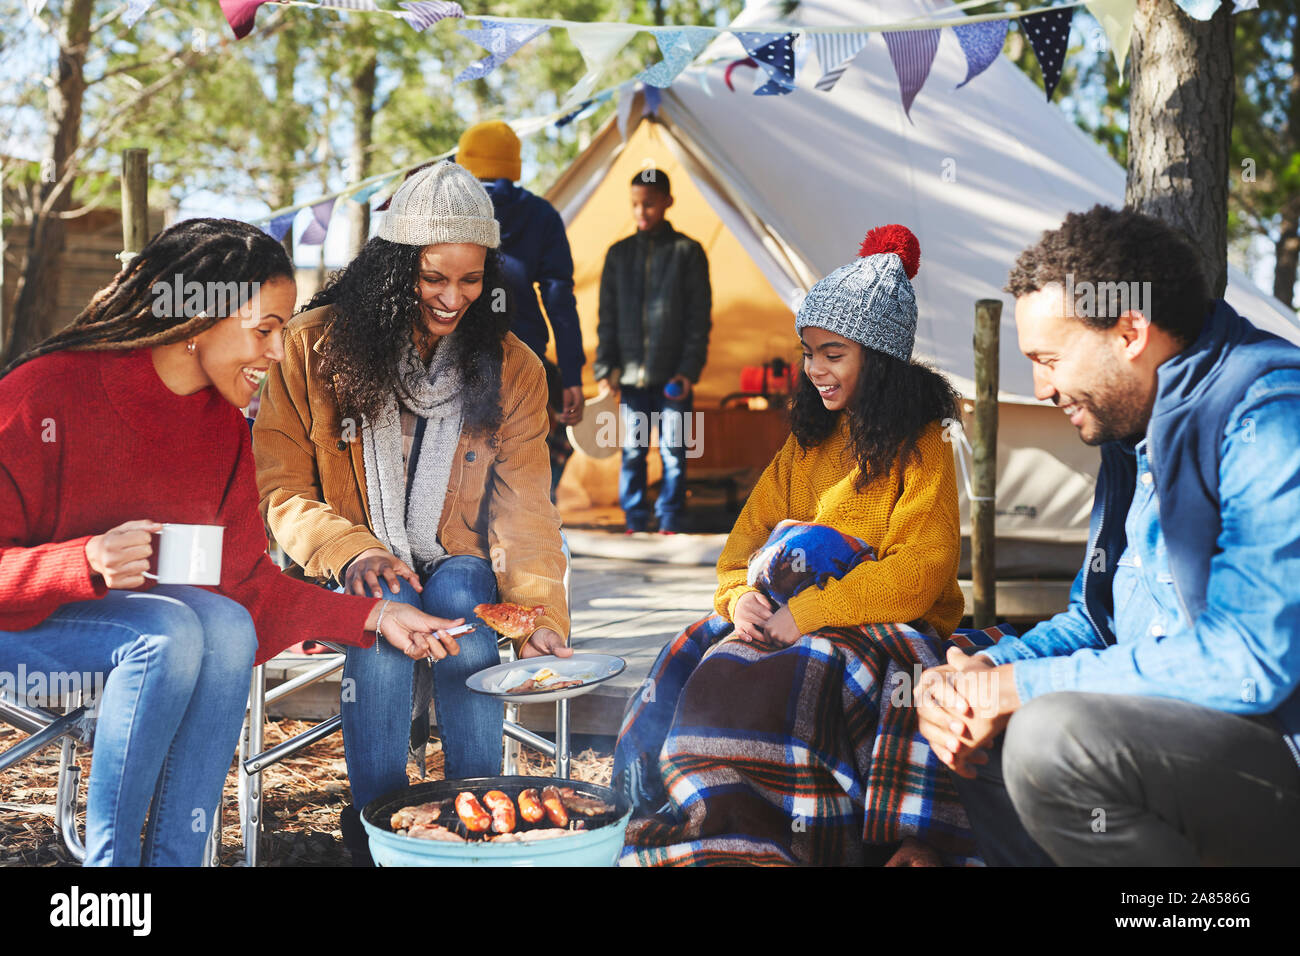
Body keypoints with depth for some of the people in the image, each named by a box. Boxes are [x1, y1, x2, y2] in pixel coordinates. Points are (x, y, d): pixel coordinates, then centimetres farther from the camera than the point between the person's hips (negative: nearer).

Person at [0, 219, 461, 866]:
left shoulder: (223, 425, 1)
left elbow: (246, 582, 0)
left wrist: (373, 616, -9)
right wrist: (88, 564, -38)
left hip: (131, 614, 6)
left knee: (227, 626, -28)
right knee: (168, 631, -34)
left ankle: (173, 860, -23)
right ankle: (110, 857, -21)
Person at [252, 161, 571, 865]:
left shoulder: (511, 369, 2)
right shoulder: (315, 345, -4)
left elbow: (524, 509, -3)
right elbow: (277, 489, -4)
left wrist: (541, 613, -20)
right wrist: (348, 550, -23)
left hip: (458, 566, 2)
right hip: (343, 578, -1)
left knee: (461, 596, -31)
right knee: (388, 603, -33)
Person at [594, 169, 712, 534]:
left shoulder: (688, 252, 2)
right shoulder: (618, 254, 10)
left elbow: (699, 316, 0)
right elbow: (607, 317, 11)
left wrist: (690, 368, -7)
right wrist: (605, 368, 3)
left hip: (673, 375, -2)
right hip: (631, 373, 2)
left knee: (673, 452, 1)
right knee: (633, 451, 4)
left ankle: (669, 524, 10)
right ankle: (635, 525, 12)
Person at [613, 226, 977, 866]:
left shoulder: (922, 447, -1)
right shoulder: (808, 440, 20)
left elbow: (918, 572, -12)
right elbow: (751, 533, 16)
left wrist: (804, 613, -18)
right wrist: (740, 594, -7)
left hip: (892, 625, -5)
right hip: (785, 620, 6)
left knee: (797, 679, -35)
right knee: (706, 666, -24)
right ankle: (719, 836, -26)